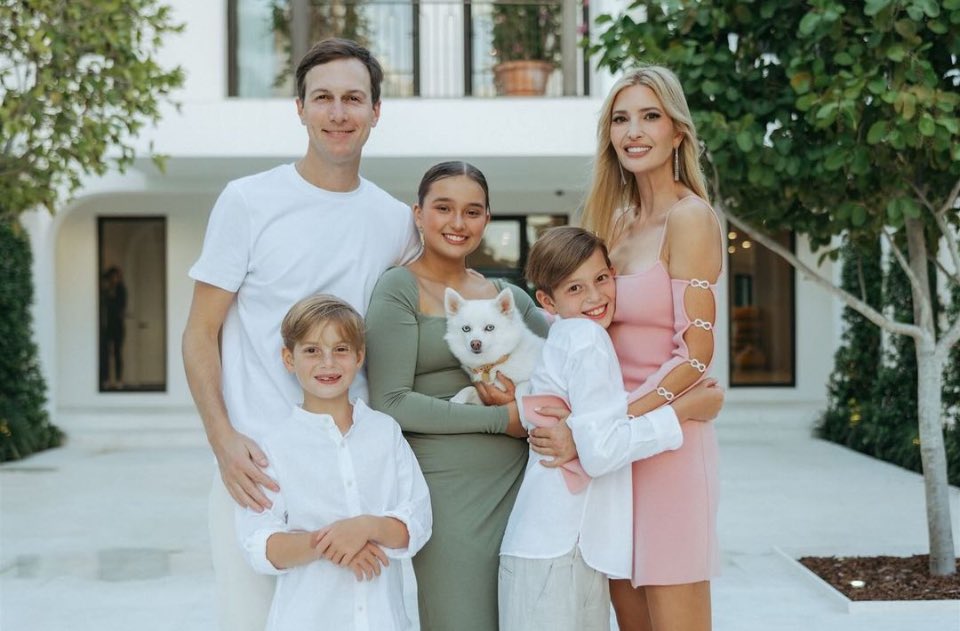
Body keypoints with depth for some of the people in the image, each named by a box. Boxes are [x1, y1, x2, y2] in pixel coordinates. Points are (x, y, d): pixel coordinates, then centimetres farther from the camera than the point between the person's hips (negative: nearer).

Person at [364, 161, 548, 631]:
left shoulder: (508, 295, 14)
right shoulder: (400, 289, -3)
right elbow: (390, 404, -12)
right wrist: (502, 419, -13)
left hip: (517, 482, 6)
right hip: (445, 487, -5)